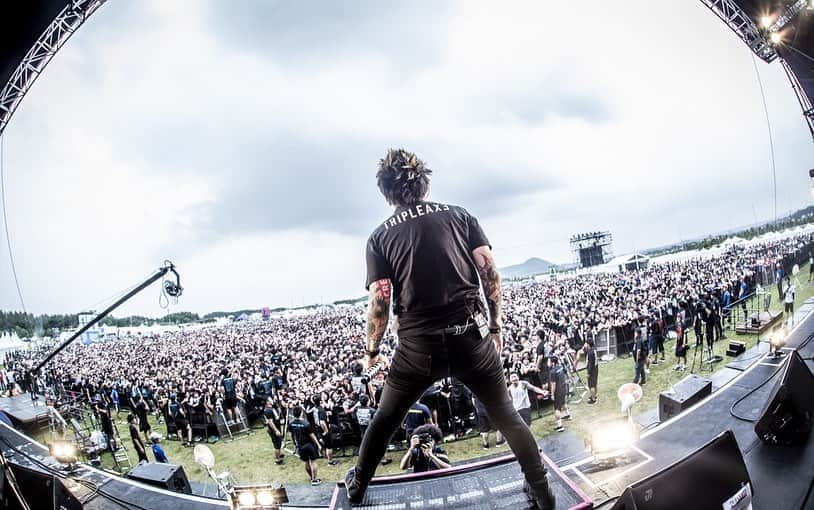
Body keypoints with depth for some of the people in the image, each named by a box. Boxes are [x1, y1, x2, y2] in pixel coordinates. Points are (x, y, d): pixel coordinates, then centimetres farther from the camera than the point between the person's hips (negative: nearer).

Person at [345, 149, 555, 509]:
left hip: (418, 345, 0)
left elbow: (379, 302, -2)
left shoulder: (380, 236, 3)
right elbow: (489, 271, 1)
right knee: (506, 414, 18)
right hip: (471, 335, 1)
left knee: (385, 419, 21)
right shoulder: (459, 216, 6)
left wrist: (372, 350, 12)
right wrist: (496, 325, 10)